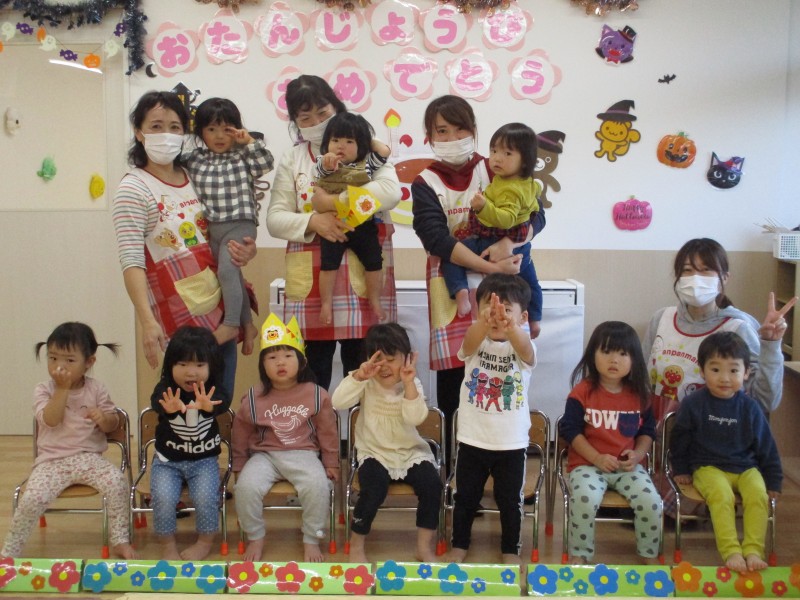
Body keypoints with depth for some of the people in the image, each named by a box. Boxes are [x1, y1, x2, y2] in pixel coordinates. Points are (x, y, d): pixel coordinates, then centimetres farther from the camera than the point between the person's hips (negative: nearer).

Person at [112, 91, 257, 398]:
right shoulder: (133, 189, -7)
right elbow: (131, 263, -16)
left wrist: (245, 251, -1)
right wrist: (147, 322, -27)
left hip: (220, 306, 6)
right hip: (178, 317, -6)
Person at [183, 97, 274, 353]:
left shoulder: (242, 157, 0)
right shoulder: (193, 159, 8)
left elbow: (265, 164, -11)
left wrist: (250, 141, -15)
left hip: (239, 225, -4)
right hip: (210, 228, 5)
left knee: (226, 270, -20)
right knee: (233, 276, 10)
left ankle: (231, 324, -10)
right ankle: (248, 325, 21)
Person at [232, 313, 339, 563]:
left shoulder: (316, 395, -3)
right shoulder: (252, 399, -1)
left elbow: (328, 433, 6)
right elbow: (241, 437, 11)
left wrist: (331, 464, 9)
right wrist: (240, 467, 15)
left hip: (303, 454, -1)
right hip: (264, 455, 1)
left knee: (318, 485, -30)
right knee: (246, 486, -27)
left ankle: (312, 540, -6)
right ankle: (255, 538, -1)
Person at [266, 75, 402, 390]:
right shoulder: (291, 160, 11)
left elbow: (390, 191, -13)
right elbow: (275, 219, 4)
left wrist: (334, 201, -18)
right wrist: (313, 222, -15)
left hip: (364, 272, -1)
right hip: (311, 276, 2)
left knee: (361, 366, 2)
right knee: (313, 365, 5)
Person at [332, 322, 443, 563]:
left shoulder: (412, 384, -5)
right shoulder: (367, 383, -5)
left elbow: (415, 418, -21)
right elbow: (338, 403, -20)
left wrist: (409, 383, -31)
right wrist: (358, 376, -31)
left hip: (411, 452, 1)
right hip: (375, 453, -1)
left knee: (432, 484, -23)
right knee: (374, 490, -29)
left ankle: (425, 546, -4)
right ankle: (356, 545, -5)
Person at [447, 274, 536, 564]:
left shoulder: (522, 346, -9)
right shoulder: (475, 342, -7)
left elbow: (526, 350, -34)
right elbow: (471, 341, -32)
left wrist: (509, 327, -59)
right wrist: (485, 322, -58)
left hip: (512, 442, -1)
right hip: (472, 439, 1)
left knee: (510, 500, 12)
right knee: (466, 497, 15)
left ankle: (511, 549, 32)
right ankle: (459, 545, 34)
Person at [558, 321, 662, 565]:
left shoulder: (639, 394, 5)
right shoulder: (582, 391, -6)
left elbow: (647, 431, 13)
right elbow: (570, 430, -7)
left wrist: (638, 454, -7)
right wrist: (597, 458, -15)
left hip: (627, 466, 3)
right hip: (587, 464, -3)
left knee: (651, 502, -19)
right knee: (584, 499, -31)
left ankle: (649, 555, 7)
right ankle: (579, 555, -9)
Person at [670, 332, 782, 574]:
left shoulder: (749, 407, 0)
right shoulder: (693, 404, -6)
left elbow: (766, 446, 8)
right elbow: (679, 439, 6)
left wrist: (773, 481, 9)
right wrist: (680, 470, 10)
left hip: (746, 467, 2)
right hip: (708, 466, -2)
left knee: (759, 494, -26)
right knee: (722, 495, -31)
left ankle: (754, 551, -21)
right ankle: (731, 552, -28)